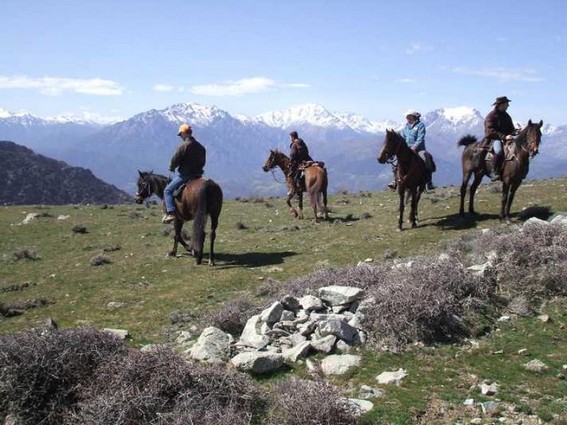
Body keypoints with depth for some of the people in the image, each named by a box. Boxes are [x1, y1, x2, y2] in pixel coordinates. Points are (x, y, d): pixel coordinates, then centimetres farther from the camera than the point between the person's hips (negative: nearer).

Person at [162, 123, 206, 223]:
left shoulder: (183, 146, -13)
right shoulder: (201, 147, 10)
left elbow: (174, 160, -12)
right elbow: (203, 162, 17)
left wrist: (171, 168, 8)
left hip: (185, 175, -7)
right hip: (198, 175, 7)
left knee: (168, 191, 1)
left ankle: (170, 213, -14)